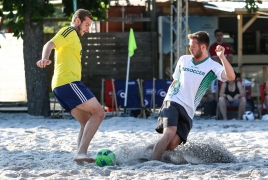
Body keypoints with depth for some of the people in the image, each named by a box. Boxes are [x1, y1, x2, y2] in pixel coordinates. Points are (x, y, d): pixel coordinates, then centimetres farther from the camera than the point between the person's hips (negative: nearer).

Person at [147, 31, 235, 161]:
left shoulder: (212, 67, 0)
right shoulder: (183, 60, 12)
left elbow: (230, 77, -17)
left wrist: (222, 57, -28)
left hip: (188, 111, 0)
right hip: (172, 102, 0)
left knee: (173, 144, -14)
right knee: (169, 133, -26)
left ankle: (152, 148, 12)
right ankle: (152, 162, -22)